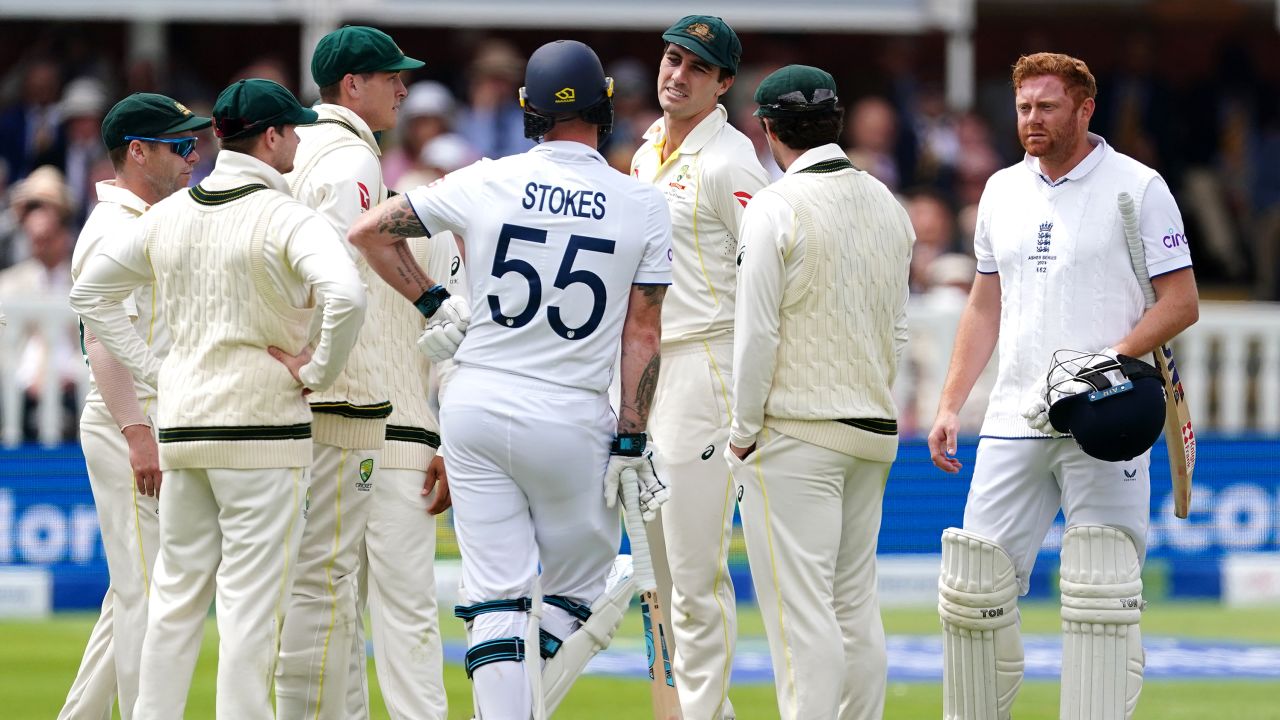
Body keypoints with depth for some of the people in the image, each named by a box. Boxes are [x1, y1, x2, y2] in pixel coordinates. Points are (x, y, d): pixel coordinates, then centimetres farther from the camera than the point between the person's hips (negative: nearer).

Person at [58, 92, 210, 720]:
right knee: (146, 595, -10)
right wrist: (137, 433, -27)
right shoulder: (113, 229, -12)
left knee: (134, 594, 13)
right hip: (129, 426, -10)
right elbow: (103, 338, -21)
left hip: (156, 430, 10)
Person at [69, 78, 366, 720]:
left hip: (180, 425, 6)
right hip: (262, 424, -6)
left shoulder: (170, 214, 10)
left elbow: (90, 291, 17)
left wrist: (152, 370, 14)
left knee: (176, 593, 12)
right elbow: (345, 295, -28)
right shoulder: (286, 219, -11)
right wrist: (318, 372, -13)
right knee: (252, 596, -5)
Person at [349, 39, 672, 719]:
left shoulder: (487, 182, -1)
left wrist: (436, 305, 11)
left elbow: (370, 231, 3)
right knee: (577, 583, 16)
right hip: (571, 420, -1)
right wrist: (631, 444, -2)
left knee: (498, 596, 2)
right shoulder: (642, 206, -2)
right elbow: (642, 336, -4)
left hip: (476, 406, 1)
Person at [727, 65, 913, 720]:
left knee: (799, 611, -8)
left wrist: (743, 432, -5)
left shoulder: (776, 208, -12)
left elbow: (757, 333, -14)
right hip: (873, 431, 7)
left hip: (795, 433, -7)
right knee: (855, 605, 12)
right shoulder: (886, 205, 10)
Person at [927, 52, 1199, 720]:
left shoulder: (1136, 187, -3)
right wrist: (950, 405, 12)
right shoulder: (1003, 190, 14)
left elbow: (1181, 302, -4)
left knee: (1101, 598, -7)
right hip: (1015, 420, 5)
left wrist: (1110, 361, -18)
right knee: (974, 587, 2)